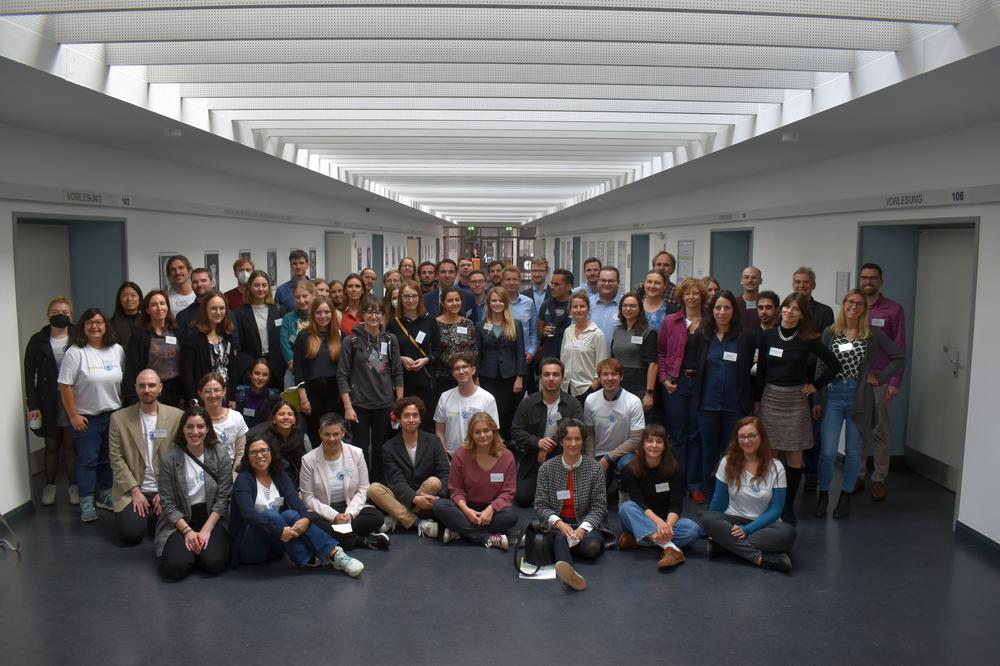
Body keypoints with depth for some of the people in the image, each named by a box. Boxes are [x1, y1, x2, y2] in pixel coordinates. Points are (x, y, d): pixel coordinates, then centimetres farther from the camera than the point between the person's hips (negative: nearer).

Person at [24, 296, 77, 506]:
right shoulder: (38, 341, 0)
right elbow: (30, 374, 0)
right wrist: (32, 405, -6)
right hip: (48, 402, 1)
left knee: (71, 445, 4)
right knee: (51, 445, 11)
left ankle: (74, 485, 16)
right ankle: (49, 485, 24)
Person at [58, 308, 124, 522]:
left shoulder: (117, 350, 2)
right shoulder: (75, 352, -11)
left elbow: (124, 382, 8)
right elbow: (65, 386, -12)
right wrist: (73, 415, -13)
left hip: (114, 415, 4)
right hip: (87, 417, -4)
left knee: (109, 459, 13)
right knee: (87, 460, 2)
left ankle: (105, 496, 27)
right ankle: (86, 503, 11)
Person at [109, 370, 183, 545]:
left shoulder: (177, 416, -1)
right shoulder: (119, 418, 0)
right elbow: (116, 459, -3)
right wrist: (135, 491, -11)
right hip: (132, 490, 0)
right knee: (130, 534, -19)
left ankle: (152, 515, 16)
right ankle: (143, 514, 15)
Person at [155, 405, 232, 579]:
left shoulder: (221, 455, -3)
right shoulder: (168, 458, -5)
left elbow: (223, 498, -4)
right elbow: (167, 503, -5)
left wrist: (206, 529, -14)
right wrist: (188, 531, -16)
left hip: (212, 519, 0)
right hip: (179, 521, 0)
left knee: (214, 564, -23)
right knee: (176, 567, -24)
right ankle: (188, 546, 10)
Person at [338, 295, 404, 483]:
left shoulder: (391, 340, 4)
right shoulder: (351, 341, -4)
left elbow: (397, 374, 7)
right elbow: (342, 375, -5)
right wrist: (348, 407, -10)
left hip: (385, 404, 2)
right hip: (359, 405, -2)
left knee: (381, 449, 11)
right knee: (361, 449, 3)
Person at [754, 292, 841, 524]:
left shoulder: (808, 340, -4)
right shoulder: (768, 336, 1)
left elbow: (834, 365, 0)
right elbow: (760, 371, 6)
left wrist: (815, 385, 0)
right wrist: (756, 400, 7)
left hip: (795, 400, -1)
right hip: (770, 397, 1)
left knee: (794, 456, 2)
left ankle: (788, 505, 14)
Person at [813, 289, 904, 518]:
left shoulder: (874, 334, 1)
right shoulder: (830, 333, 3)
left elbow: (898, 357, 7)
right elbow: (821, 368, 4)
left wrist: (879, 378, -1)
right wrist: (817, 400, 1)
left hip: (859, 398, 0)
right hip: (833, 395, 0)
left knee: (853, 451, 8)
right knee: (827, 451, -4)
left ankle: (846, 497, 24)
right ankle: (823, 495, 15)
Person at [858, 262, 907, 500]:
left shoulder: (893, 310, -1)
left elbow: (899, 349, -2)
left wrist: (895, 382, -8)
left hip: (881, 379, -2)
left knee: (882, 430, 5)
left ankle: (879, 479, 13)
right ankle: (857, 475, 16)